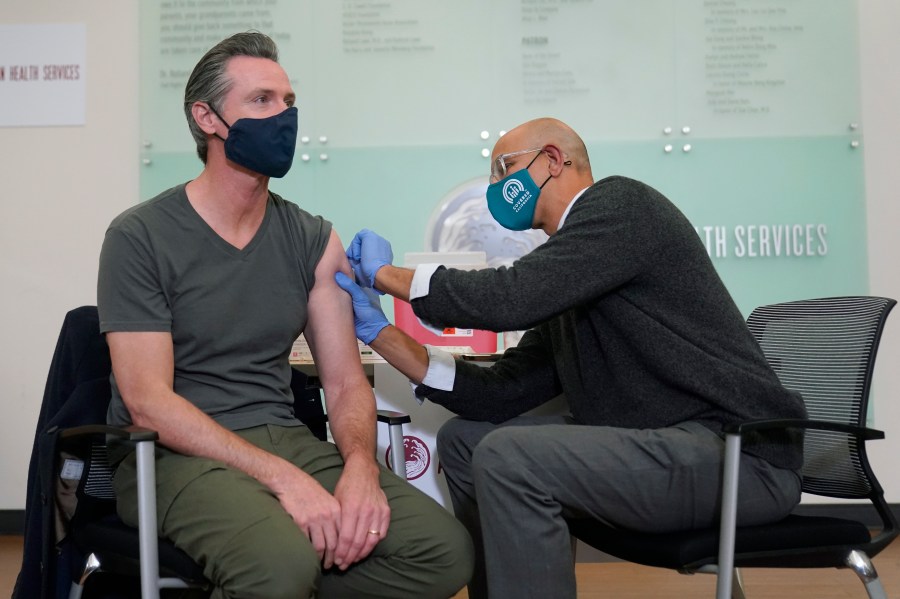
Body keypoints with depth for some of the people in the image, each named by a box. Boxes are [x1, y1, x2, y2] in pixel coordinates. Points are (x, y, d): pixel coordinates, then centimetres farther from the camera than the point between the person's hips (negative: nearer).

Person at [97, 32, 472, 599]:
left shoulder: (313, 239, 7)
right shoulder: (140, 236, -6)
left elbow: (346, 382, 5)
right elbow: (148, 401, -13)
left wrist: (361, 466, -18)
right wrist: (282, 478, -23)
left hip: (285, 440, 5)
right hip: (178, 453, -4)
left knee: (447, 551, -16)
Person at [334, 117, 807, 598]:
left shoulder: (620, 202, -8)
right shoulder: (562, 296, 16)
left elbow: (512, 297, -21)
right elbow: (500, 395, 10)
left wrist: (385, 273, -6)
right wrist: (378, 331, 9)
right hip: (660, 444, 9)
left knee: (509, 457, -24)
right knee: (464, 439, 11)